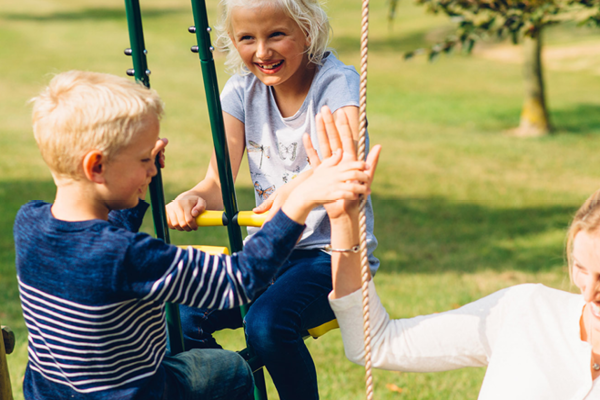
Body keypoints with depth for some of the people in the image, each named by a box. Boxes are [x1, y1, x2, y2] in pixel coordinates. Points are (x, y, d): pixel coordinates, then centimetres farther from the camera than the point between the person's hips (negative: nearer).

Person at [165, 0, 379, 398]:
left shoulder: (336, 82, -14)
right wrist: (192, 199, -27)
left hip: (333, 252, -5)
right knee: (183, 318, -15)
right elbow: (218, 183, -3)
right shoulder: (242, 92, 2)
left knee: (268, 323, -31)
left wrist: (297, 189, -56)